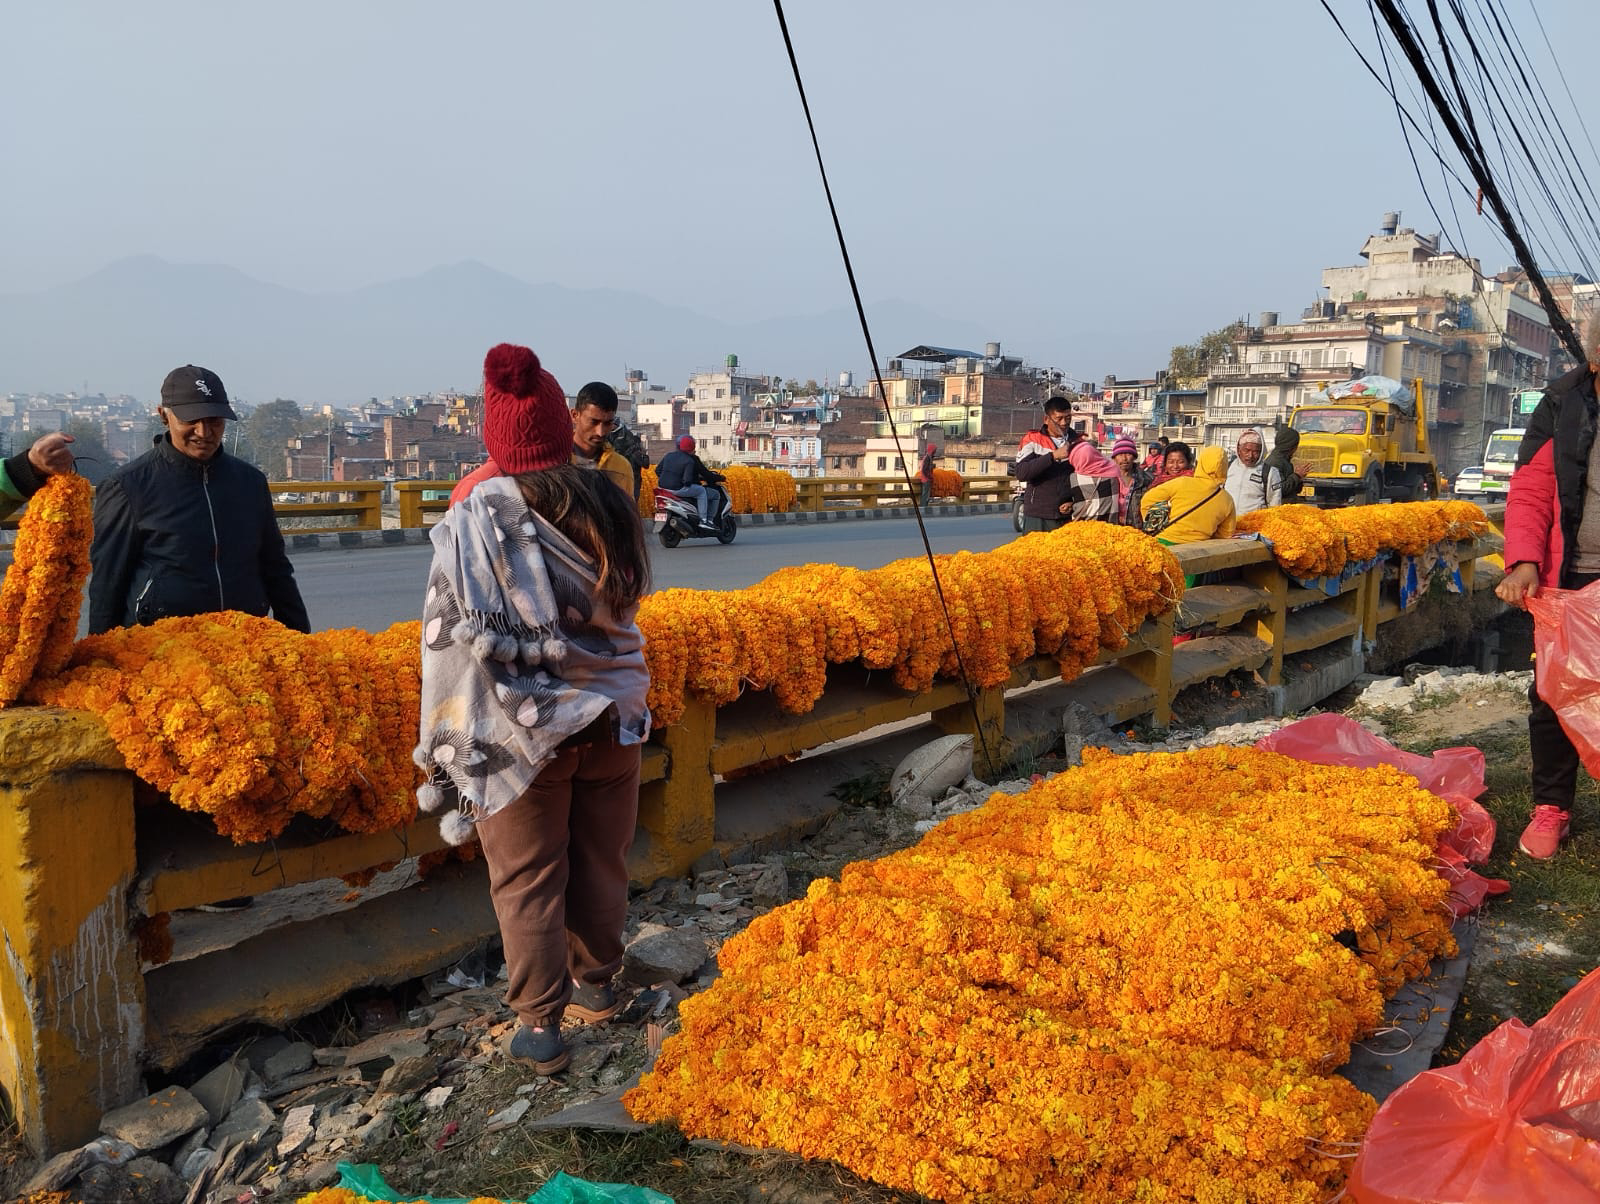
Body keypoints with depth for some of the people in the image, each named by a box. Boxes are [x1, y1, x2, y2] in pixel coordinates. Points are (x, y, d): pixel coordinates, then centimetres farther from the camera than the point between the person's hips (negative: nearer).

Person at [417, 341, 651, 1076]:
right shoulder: (609, 509, -4)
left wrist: (447, 749, -6)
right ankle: (595, 984, 36)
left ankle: (538, 1027, 15)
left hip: (522, 732, -4)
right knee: (601, 863, 18)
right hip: (612, 719, 4)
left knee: (527, 880, 9)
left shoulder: (475, 520, -15)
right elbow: (623, 610, 6)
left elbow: (453, 642, -13)